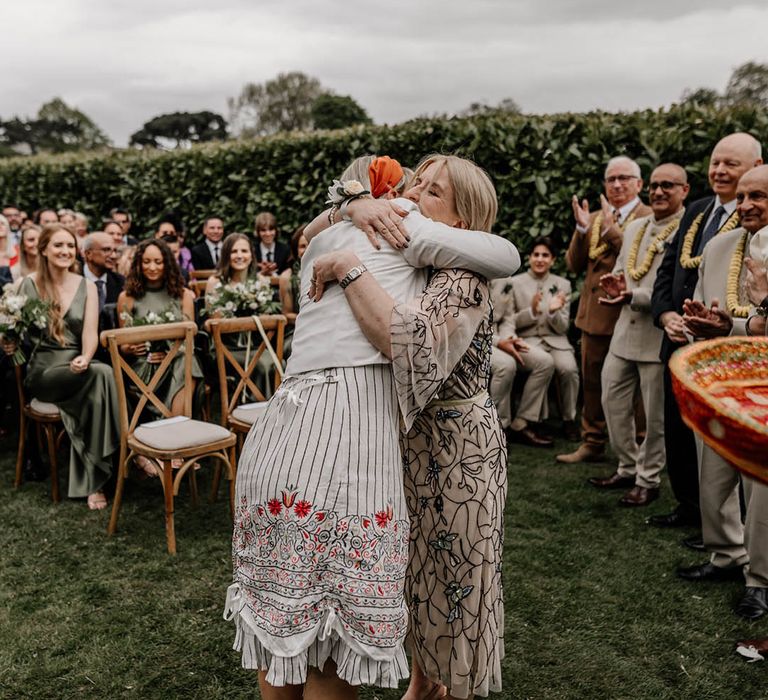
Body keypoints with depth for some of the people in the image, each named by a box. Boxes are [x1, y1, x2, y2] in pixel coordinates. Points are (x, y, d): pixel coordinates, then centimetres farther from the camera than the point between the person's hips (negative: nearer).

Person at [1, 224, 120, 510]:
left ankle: (92, 482, -28)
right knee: (102, 373, -32)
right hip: (42, 371, -2)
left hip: (78, 368, 3)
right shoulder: (29, 285, 2)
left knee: (96, 374, -34)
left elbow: (90, 332, -2)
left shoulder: (86, 287, 8)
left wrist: (85, 359, -23)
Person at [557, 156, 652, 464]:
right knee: (592, 381, 13)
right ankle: (592, 443, 25)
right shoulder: (595, 218, 14)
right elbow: (574, 265, 7)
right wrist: (582, 229, -8)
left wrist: (611, 229, -23)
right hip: (594, 314, 6)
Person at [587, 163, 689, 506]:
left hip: (660, 335, -7)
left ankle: (648, 480, 22)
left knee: (656, 413, 6)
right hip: (624, 332, 7)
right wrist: (614, 284, -2)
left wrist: (633, 295, -26)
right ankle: (627, 469, 31)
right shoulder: (634, 228, 12)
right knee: (613, 401, 13)